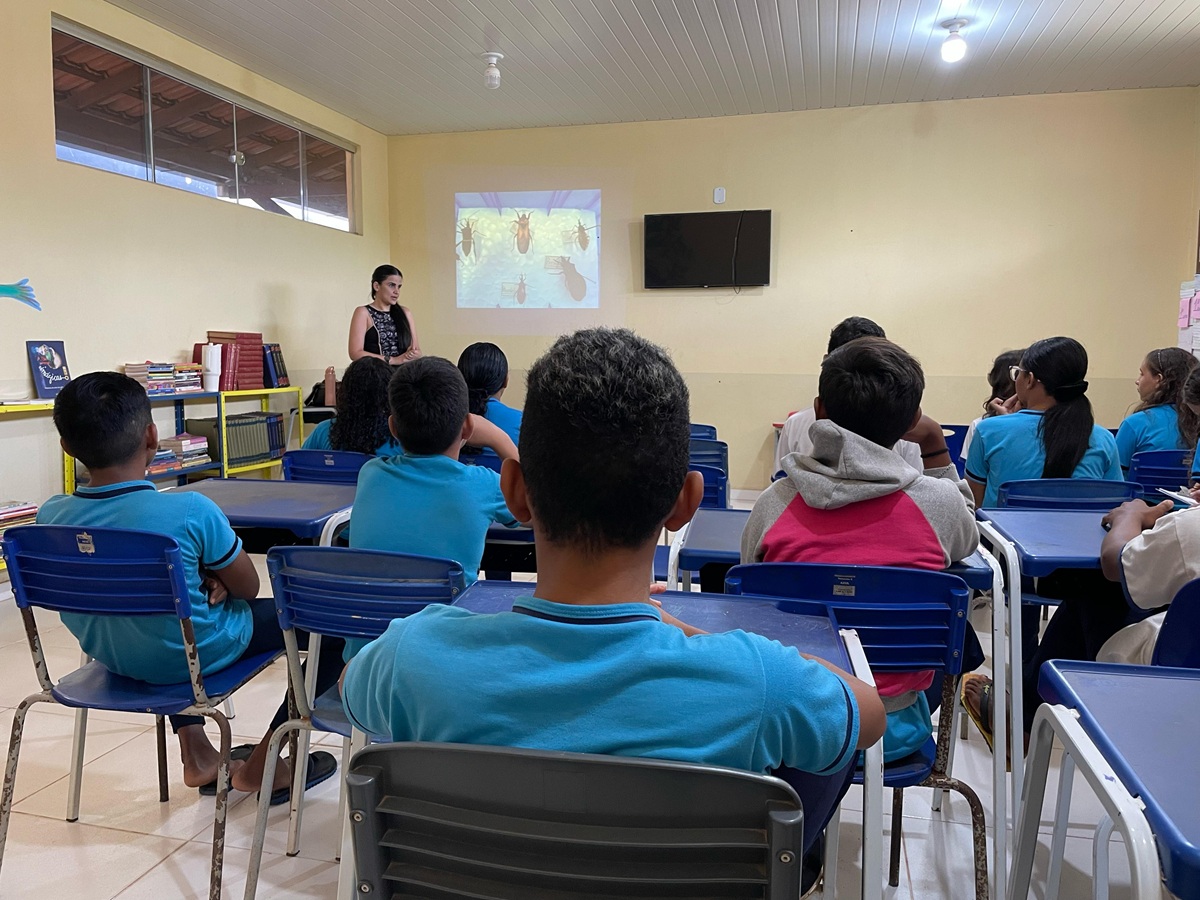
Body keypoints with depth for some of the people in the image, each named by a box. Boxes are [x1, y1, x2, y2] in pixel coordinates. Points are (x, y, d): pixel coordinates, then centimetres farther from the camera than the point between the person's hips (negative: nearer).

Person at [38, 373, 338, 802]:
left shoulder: (50, 516, -12)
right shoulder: (190, 511, -28)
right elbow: (247, 588, -13)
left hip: (110, 655, 6)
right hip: (196, 655, -6)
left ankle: (196, 754, 36)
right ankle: (261, 766, 17)